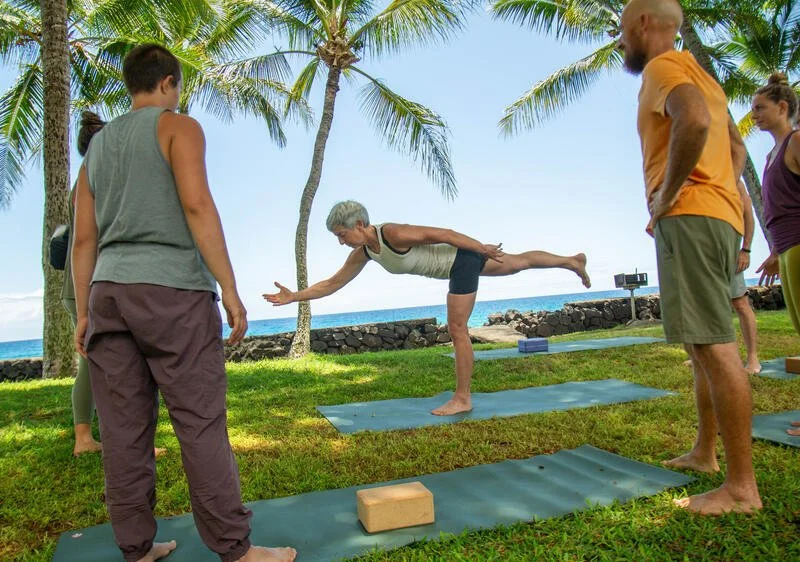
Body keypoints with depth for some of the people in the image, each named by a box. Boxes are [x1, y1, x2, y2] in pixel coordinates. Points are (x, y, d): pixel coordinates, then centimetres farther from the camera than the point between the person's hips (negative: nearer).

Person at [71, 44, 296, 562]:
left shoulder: (98, 144, 21)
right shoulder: (178, 127, 3)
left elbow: (83, 239, 16)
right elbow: (197, 205, -13)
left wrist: (83, 314, 18)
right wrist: (230, 290, -15)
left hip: (108, 292, 7)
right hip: (172, 290, -6)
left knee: (124, 430, 8)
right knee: (202, 425, -4)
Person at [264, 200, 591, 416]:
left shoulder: (394, 235, -31)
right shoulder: (362, 253, -5)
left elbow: (443, 233, -24)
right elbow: (333, 284, 2)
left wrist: (483, 247, -14)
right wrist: (294, 297, -3)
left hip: (465, 256, -8)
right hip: (457, 262, 8)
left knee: (457, 330, -4)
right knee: (519, 263, 24)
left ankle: (462, 399, 8)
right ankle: (571, 262, 43)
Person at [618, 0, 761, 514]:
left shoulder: (663, 66, -4)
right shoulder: (701, 77, 26)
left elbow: (694, 121, -26)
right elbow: (738, 150, 29)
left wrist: (668, 194, -17)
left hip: (689, 216, -11)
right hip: (720, 214, 11)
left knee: (714, 346, -11)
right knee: (706, 345, 15)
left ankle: (742, 487, -7)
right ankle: (705, 452, 28)